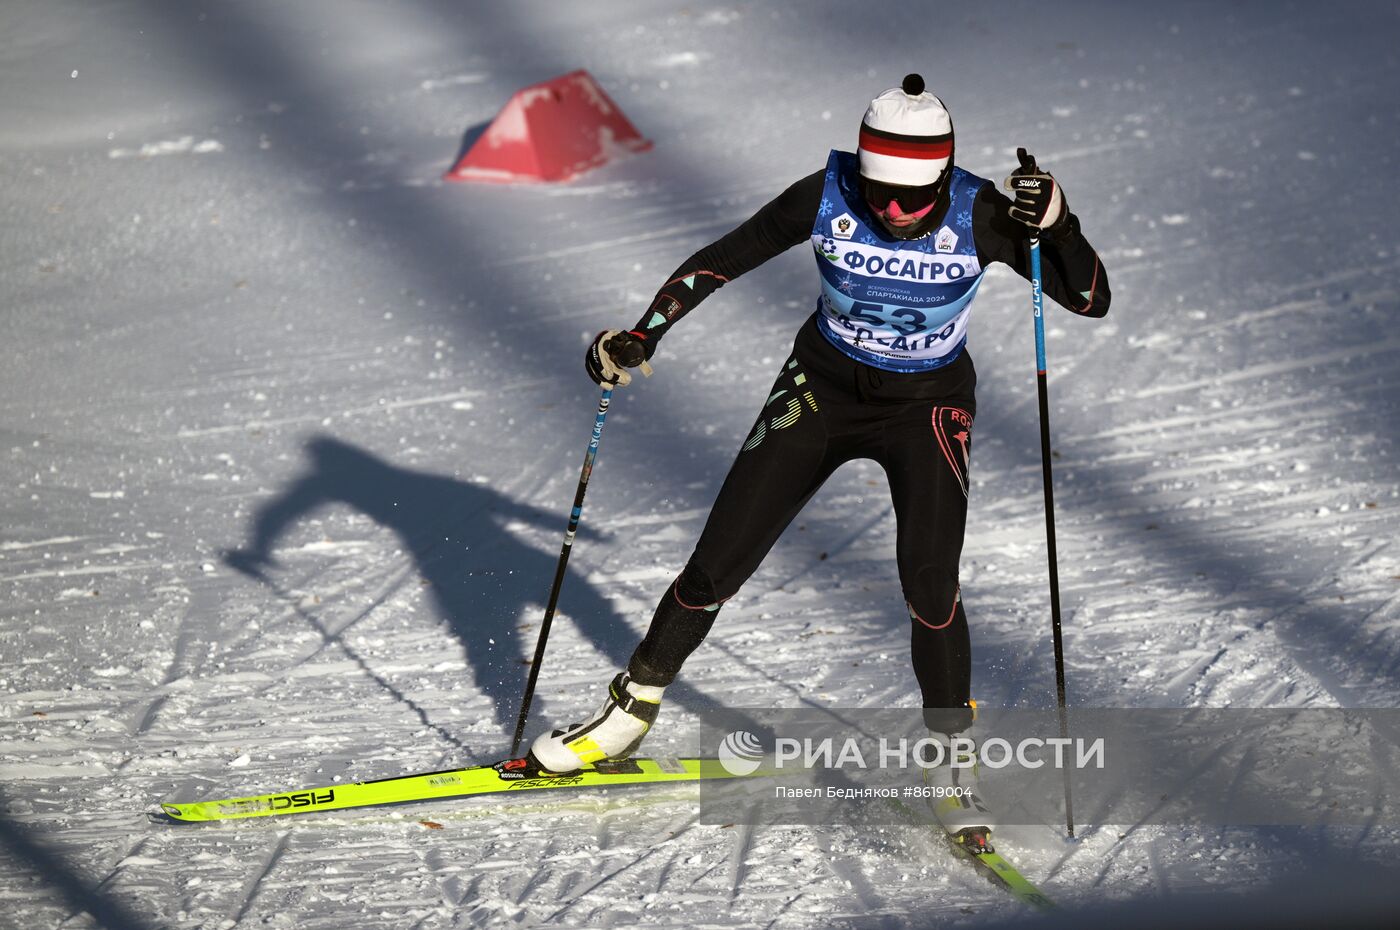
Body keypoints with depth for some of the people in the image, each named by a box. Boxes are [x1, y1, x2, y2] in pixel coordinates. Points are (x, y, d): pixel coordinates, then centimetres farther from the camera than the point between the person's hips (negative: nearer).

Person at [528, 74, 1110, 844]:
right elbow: (723, 258, -8)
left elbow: (1092, 300, -22)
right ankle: (633, 709, 22)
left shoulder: (980, 215, -23)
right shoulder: (828, 196, -21)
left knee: (929, 584, -21)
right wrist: (641, 337, -11)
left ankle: (950, 759, -1)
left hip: (927, 406, -1)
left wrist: (1054, 222, -38)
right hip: (822, 390, 1)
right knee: (719, 564, 0)